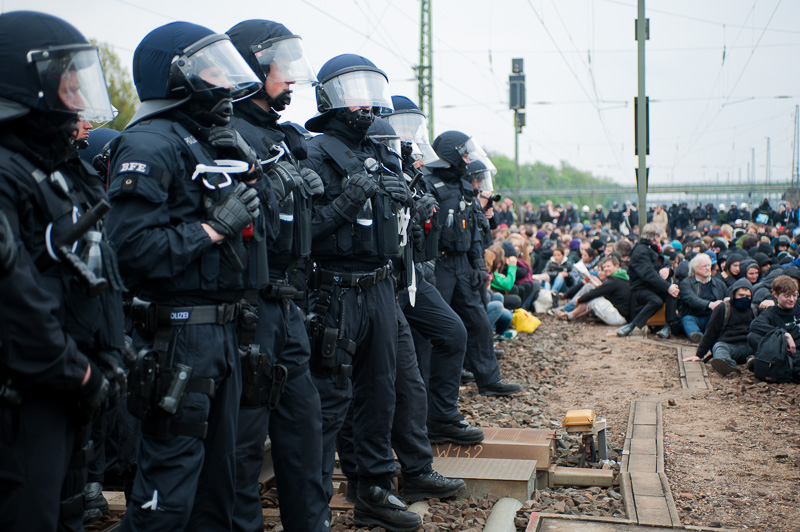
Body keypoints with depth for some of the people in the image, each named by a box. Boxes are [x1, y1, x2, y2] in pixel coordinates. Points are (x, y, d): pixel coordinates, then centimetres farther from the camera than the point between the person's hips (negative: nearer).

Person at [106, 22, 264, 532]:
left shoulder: (207, 141, 14)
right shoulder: (150, 144, -13)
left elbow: (264, 212, 18)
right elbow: (135, 248, -23)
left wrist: (248, 168, 3)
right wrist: (214, 227, -18)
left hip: (221, 332, 9)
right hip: (179, 334, -9)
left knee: (218, 468, 17)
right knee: (171, 476, -3)